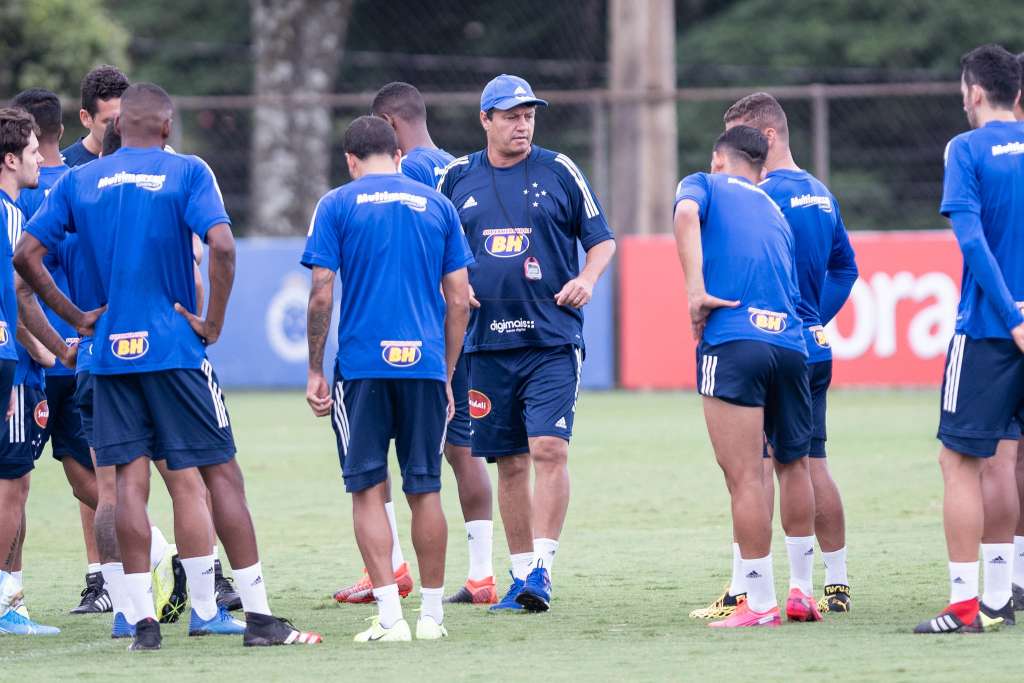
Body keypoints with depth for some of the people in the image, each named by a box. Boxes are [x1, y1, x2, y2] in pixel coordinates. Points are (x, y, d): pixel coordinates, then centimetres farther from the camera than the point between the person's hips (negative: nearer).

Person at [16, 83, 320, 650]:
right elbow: (221, 245, -17)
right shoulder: (186, 173, -4)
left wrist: (76, 318, 9)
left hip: (111, 350, 3)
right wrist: (214, 322, -7)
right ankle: (258, 614, 0)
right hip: (175, 348, -3)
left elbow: (26, 254, 2)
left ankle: (142, 620, 0)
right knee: (220, 473, 1)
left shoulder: (78, 181, 6)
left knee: (130, 480, 4)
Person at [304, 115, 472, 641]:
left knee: (368, 489, 2)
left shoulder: (337, 205, 1)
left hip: (361, 364, -2)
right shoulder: (437, 206, 10)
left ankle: (390, 616, -6)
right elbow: (459, 299, 9)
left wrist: (315, 372, 3)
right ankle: (431, 614, 15)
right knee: (425, 490, 10)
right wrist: (446, 376, 16)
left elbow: (321, 295, -4)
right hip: (425, 363, 2)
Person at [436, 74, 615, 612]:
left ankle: (542, 568, -13)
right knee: (509, 463, 7)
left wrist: (588, 277, -9)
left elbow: (601, 237, 8)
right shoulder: (457, 178, 8)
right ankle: (521, 572, 15)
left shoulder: (559, 172, 2)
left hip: (552, 340, -3)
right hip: (488, 341, 3)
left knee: (548, 449, -15)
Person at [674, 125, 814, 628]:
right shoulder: (775, 212, 29)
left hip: (733, 341, -5)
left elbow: (686, 213, -10)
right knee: (793, 466, 20)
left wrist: (696, 292, -12)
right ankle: (802, 593, 23)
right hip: (790, 343, 6)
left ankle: (760, 604, -5)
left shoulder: (704, 185, 14)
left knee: (745, 477, -4)